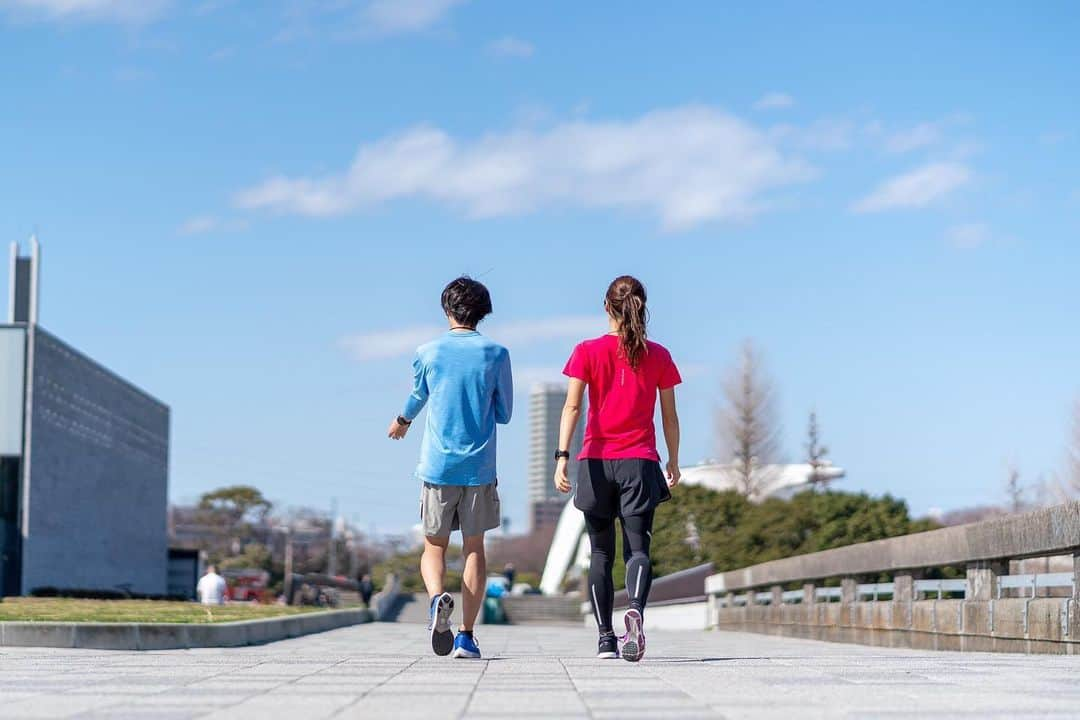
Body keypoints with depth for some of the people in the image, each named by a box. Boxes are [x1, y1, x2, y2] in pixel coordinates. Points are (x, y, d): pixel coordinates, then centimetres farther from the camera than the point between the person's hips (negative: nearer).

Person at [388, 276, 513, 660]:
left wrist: (402, 421, 43)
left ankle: (438, 599, -21)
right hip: (479, 467, 0)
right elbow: (504, 413, 7)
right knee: (474, 548, 7)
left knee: (434, 546, 10)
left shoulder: (428, 353, 2)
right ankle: (466, 635, 2)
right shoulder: (496, 354, -1)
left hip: (437, 465, 0)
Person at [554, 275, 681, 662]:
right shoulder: (658, 356, 4)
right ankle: (636, 610, -32)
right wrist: (673, 461, 18)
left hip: (597, 462, 0)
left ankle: (606, 638, 9)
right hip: (640, 462, 0)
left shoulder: (588, 351, 0)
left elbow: (572, 406, -8)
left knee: (601, 554, 10)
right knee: (637, 548, -3)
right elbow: (669, 415, 8)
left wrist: (562, 456, -10)